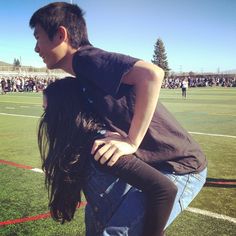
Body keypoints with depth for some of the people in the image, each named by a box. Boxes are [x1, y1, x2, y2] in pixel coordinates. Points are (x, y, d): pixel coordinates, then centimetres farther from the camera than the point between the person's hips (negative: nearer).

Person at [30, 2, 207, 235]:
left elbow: (151, 74, -33)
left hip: (180, 169, -9)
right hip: (152, 167, 9)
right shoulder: (84, 77, 11)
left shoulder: (85, 58, -18)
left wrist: (131, 143, -29)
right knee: (97, 215, 16)